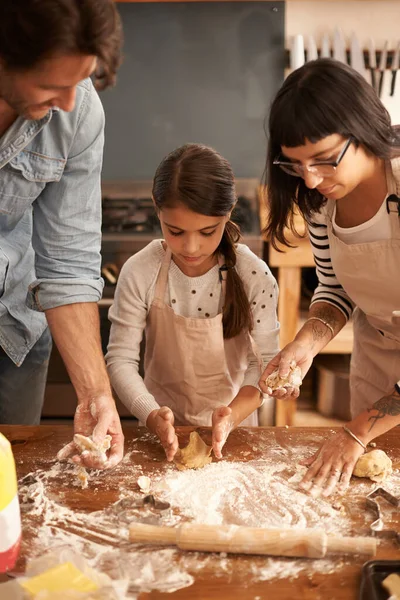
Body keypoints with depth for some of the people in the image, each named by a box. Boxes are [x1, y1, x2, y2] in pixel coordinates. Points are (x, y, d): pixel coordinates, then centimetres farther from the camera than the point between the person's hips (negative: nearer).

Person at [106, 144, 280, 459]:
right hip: (166, 424, 0)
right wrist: (152, 415, -26)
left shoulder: (254, 277, -15)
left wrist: (234, 413, -26)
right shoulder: (140, 273, -16)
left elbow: (264, 361, -10)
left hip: (232, 423, 0)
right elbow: (121, 359, -12)